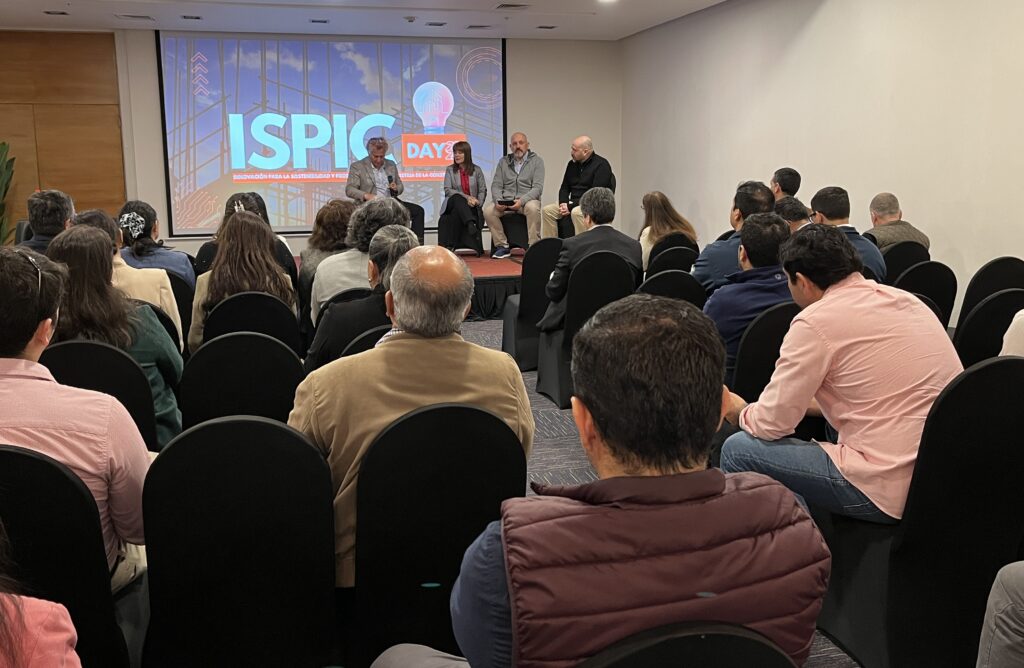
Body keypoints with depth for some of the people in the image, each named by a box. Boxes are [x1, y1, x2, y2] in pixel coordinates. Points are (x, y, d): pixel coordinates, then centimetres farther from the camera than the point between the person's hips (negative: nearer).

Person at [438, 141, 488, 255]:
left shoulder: (476, 170, 11)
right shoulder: (450, 170, 10)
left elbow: (483, 191, 8)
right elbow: (447, 190, -2)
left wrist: (477, 204, -12)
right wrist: (466, 197, -16)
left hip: (472, 207, 0)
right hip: (454, 203, 0)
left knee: (456, 214, -36)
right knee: (458, 198, -38)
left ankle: (450, 245, -35)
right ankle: (471, 226, -58)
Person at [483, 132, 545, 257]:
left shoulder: (537, 161, 5)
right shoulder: (503, 162, 15)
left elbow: (538, 188, -6)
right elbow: (496, 185, 9)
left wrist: (521, 201, -23)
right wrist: (498, 200, -14)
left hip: (527, 200, -3)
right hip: (506, 201, 3)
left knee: (533, 208, -38)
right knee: (488, 210, -25)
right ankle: (502, 246, -12)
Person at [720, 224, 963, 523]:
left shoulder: (815, 322, -12)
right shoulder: (904, 299, 12)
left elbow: (771, 425, -7)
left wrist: (740, 412, 15)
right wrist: (809, 402, 30)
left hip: (891, 491, -9)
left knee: (738, 450, 1)